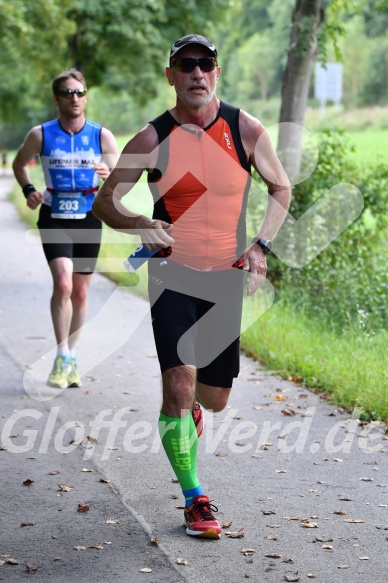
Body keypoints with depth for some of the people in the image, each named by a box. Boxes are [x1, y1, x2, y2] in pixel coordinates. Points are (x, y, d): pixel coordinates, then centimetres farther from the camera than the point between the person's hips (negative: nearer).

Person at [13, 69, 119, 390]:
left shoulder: (102, 136, -2)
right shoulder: (40, 135, -3)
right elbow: (19, 164, 15)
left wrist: (110, 175, -29)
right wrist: (28, 189, -3)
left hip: (89, 219, 2)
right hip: (54, 219, -2)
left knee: (80, 293, 9)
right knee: (62, 284, -19)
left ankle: (70, 358, 26)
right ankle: (63, 357, -8)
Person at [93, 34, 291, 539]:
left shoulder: (245, 129, -2)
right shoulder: (152, 138, -7)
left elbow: (280, 187, 11)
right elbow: (105, 201, 0)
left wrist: (261, 245, -2)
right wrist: (139, 224, -21)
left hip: (226, 276, 2)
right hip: (172, 274, -2)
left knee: (216, 398, 8)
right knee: (179, 383, -16)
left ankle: (188, 404, 47)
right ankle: (195, 499, -2)